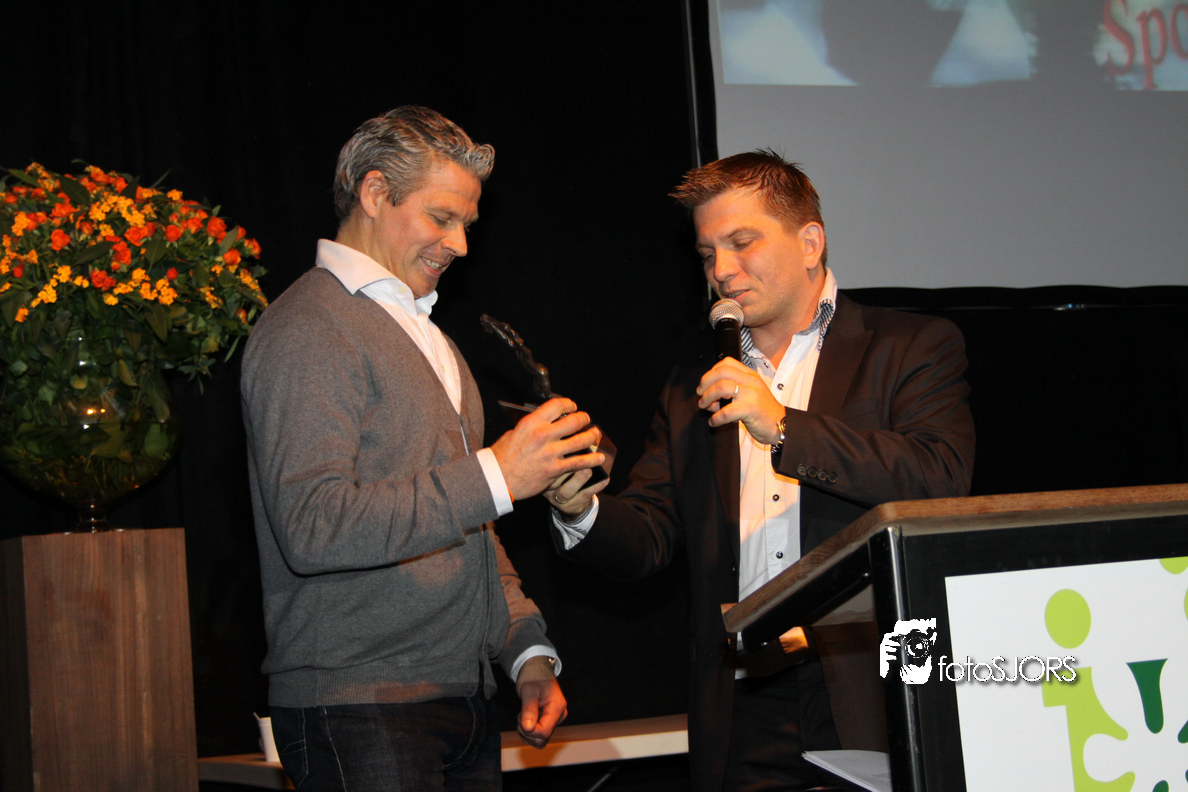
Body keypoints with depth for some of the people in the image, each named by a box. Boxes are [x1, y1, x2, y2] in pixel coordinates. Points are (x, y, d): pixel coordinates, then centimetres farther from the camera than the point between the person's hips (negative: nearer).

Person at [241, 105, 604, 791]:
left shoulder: (425, 334, 21)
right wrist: (494, 477, -22)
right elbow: (312, 528, -23)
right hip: (359, 714, -8)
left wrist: (527, 651, 12)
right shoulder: (309, 331, -10)